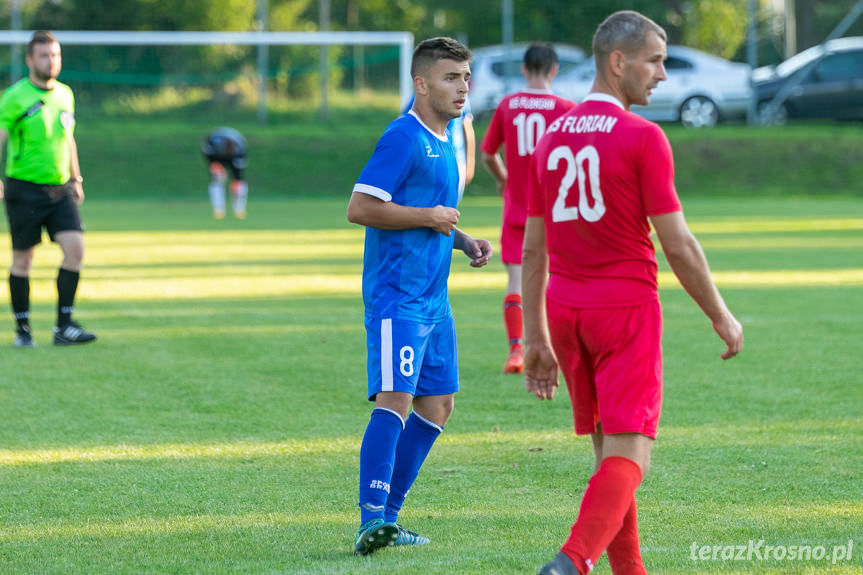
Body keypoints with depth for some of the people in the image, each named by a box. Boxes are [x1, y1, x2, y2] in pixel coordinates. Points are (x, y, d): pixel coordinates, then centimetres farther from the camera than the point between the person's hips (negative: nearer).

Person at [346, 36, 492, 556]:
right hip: (397, 294, -10)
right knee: (395, 398, -18)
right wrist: (430, 217, -15)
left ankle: (388, 517, 17)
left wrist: (464, 240, 13)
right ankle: (372, 518, -21)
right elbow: (360, 208, -20)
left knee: (438, 404, 11)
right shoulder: (404, 137, -13)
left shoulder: (443, 140, 17)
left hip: (434, 297, 10)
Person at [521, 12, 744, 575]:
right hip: (627, 305, -6)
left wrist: (536, 338, 15)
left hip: (564, 310, 7)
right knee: (629, 454, -8)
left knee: (608, 449, 16)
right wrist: (722, 316, 1)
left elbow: (533, 248, 11)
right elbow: (678, 244, -10)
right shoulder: (643, 137, -10)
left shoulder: (551, 137, 10)